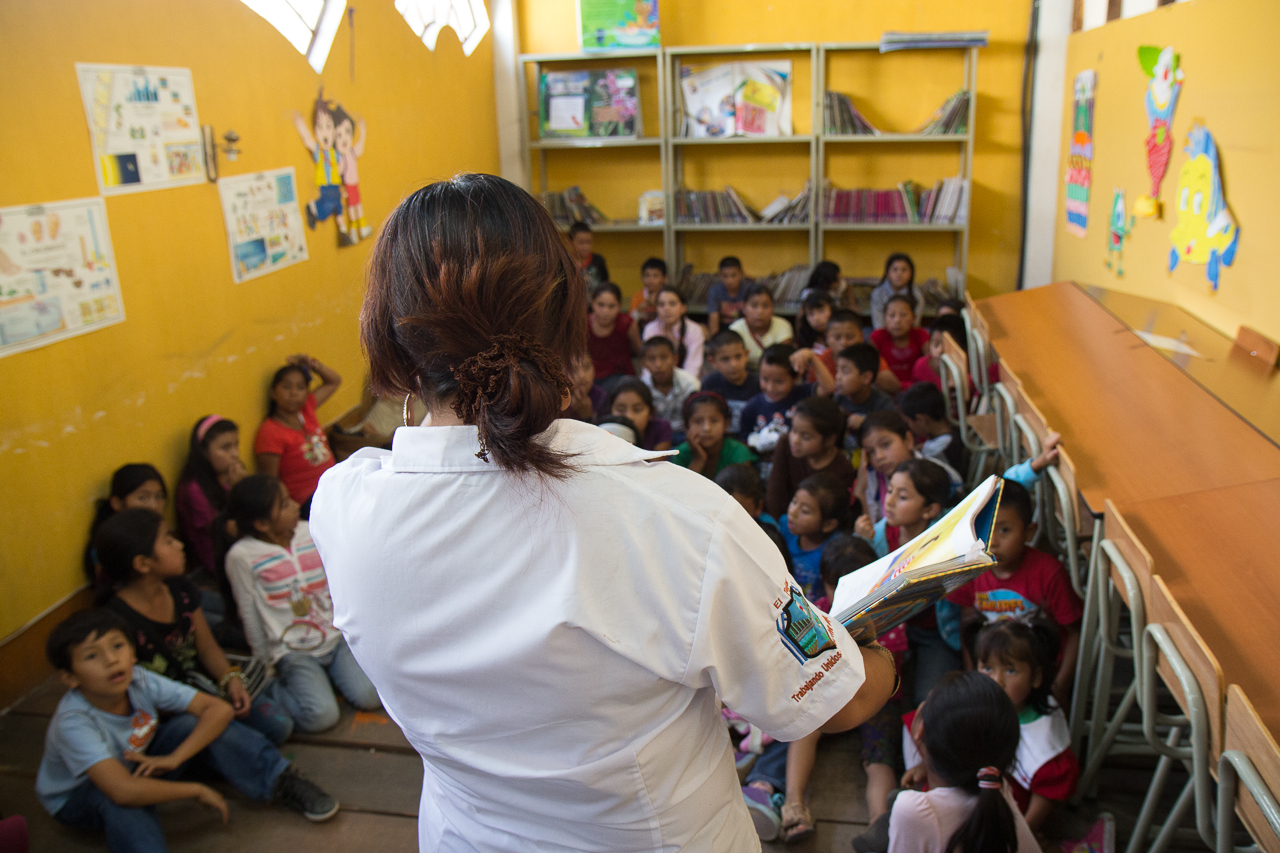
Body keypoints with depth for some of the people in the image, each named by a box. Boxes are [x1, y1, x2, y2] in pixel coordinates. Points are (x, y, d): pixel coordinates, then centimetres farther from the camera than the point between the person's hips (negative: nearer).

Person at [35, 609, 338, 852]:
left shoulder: (140, 682, -23)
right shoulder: (73, 722, -35)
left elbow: (219, 709, -21)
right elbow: (123, 791, -47)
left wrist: (174, 758, -31)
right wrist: (197, 791, -36)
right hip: (77, 797, -5)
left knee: (193, 724, -19)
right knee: (119, 802, -39)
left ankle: (284, 785, -14)